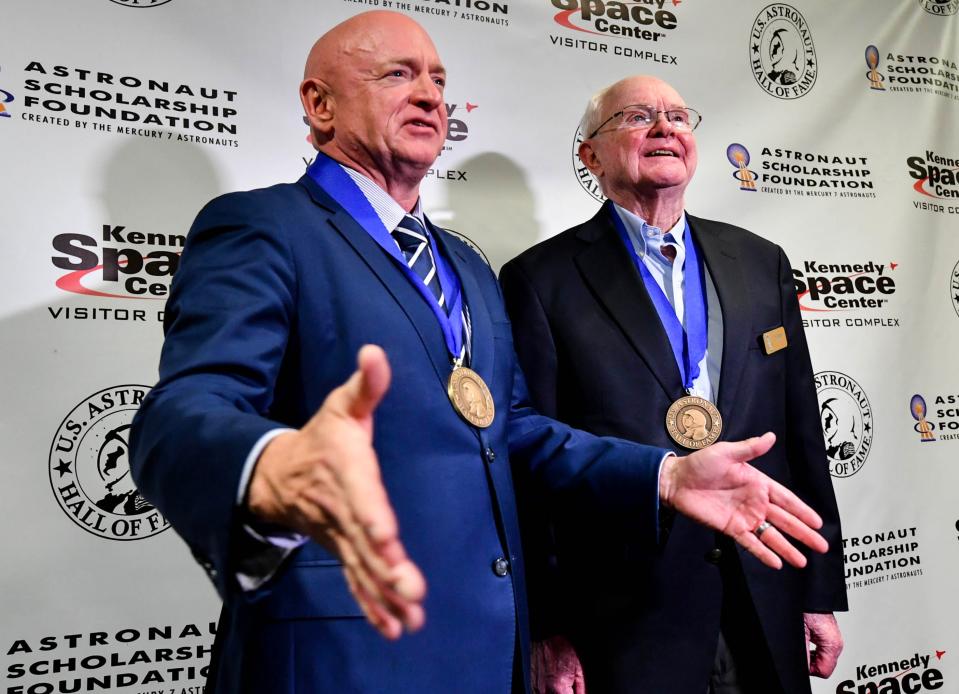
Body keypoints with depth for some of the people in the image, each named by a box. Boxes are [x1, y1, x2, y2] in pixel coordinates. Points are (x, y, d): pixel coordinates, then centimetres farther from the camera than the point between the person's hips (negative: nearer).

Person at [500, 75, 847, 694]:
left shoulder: (763, 263, 7)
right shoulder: (542, 279, -8)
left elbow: (802, 434, 8)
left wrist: (822, 591, 9)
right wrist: (549, 629, -9)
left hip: (767, 608, 5)